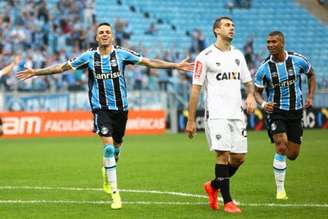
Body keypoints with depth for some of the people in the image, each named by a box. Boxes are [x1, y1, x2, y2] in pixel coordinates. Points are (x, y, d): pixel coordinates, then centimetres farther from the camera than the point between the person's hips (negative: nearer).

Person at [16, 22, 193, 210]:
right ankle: (115, 193, -12)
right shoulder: (89, 57, 0)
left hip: (120, 108, 2)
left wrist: (176, 66, -7)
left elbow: (150, 62, -1)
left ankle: (107, 171, 47)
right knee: (108, 146, -15)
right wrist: (35, 72, 3)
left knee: (117, 145, 13)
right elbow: (62, 67, 6)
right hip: (101, 108, -2)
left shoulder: (122, 54, -1)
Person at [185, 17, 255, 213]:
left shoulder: (238, 55, 15)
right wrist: (191, 120, -5)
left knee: (239, 157, 5)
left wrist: (251, 96, -2)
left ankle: (213, 186, 28)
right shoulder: (206, 56, -2)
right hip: (216, 114, -6)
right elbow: (196, 88, -2)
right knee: (223, 154, -11)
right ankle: (227, 201, -4)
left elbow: (248, 81, 22)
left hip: (237, 114, 6)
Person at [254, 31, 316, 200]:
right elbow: (257, 91, 1)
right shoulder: (264, 68, -9)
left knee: (292, 155, 5)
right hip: (275, 110, -2)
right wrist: (263, 103, -21)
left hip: (296, 111, 2)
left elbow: (311, 75, 13)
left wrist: (310, 97, 2)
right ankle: (280, 189, -8)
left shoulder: (298, 60, -7)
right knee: (281, 148, -21)